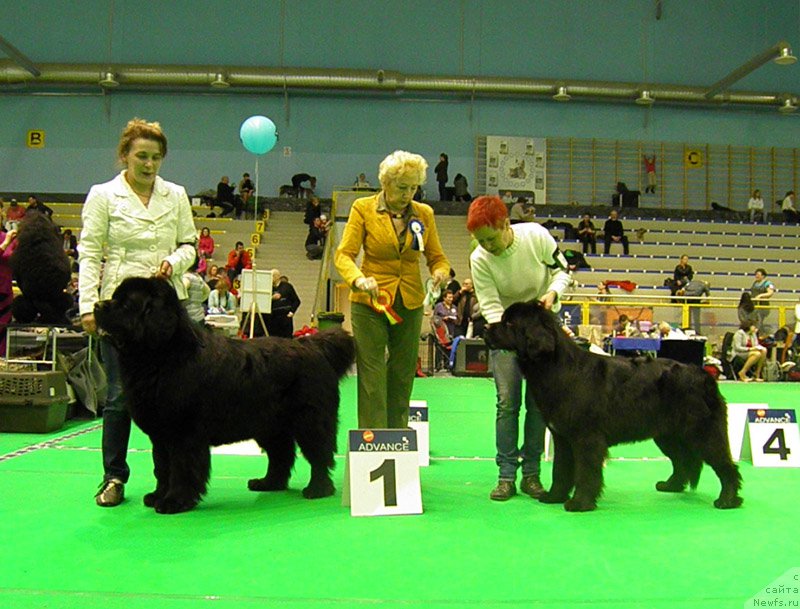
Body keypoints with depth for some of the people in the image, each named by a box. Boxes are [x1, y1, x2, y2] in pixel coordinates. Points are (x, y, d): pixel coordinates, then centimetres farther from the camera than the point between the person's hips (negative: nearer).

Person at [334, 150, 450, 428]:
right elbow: (344, 254, -8)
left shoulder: (424, 213, 7)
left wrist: (440, 271, -16)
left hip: (410, 304, 3)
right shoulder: (363, 208, -2)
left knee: (403, 377, 8)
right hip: (370, 302, -3)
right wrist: (358, 279, -28)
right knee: (372, 378, -4)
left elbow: (437, 256, 9)